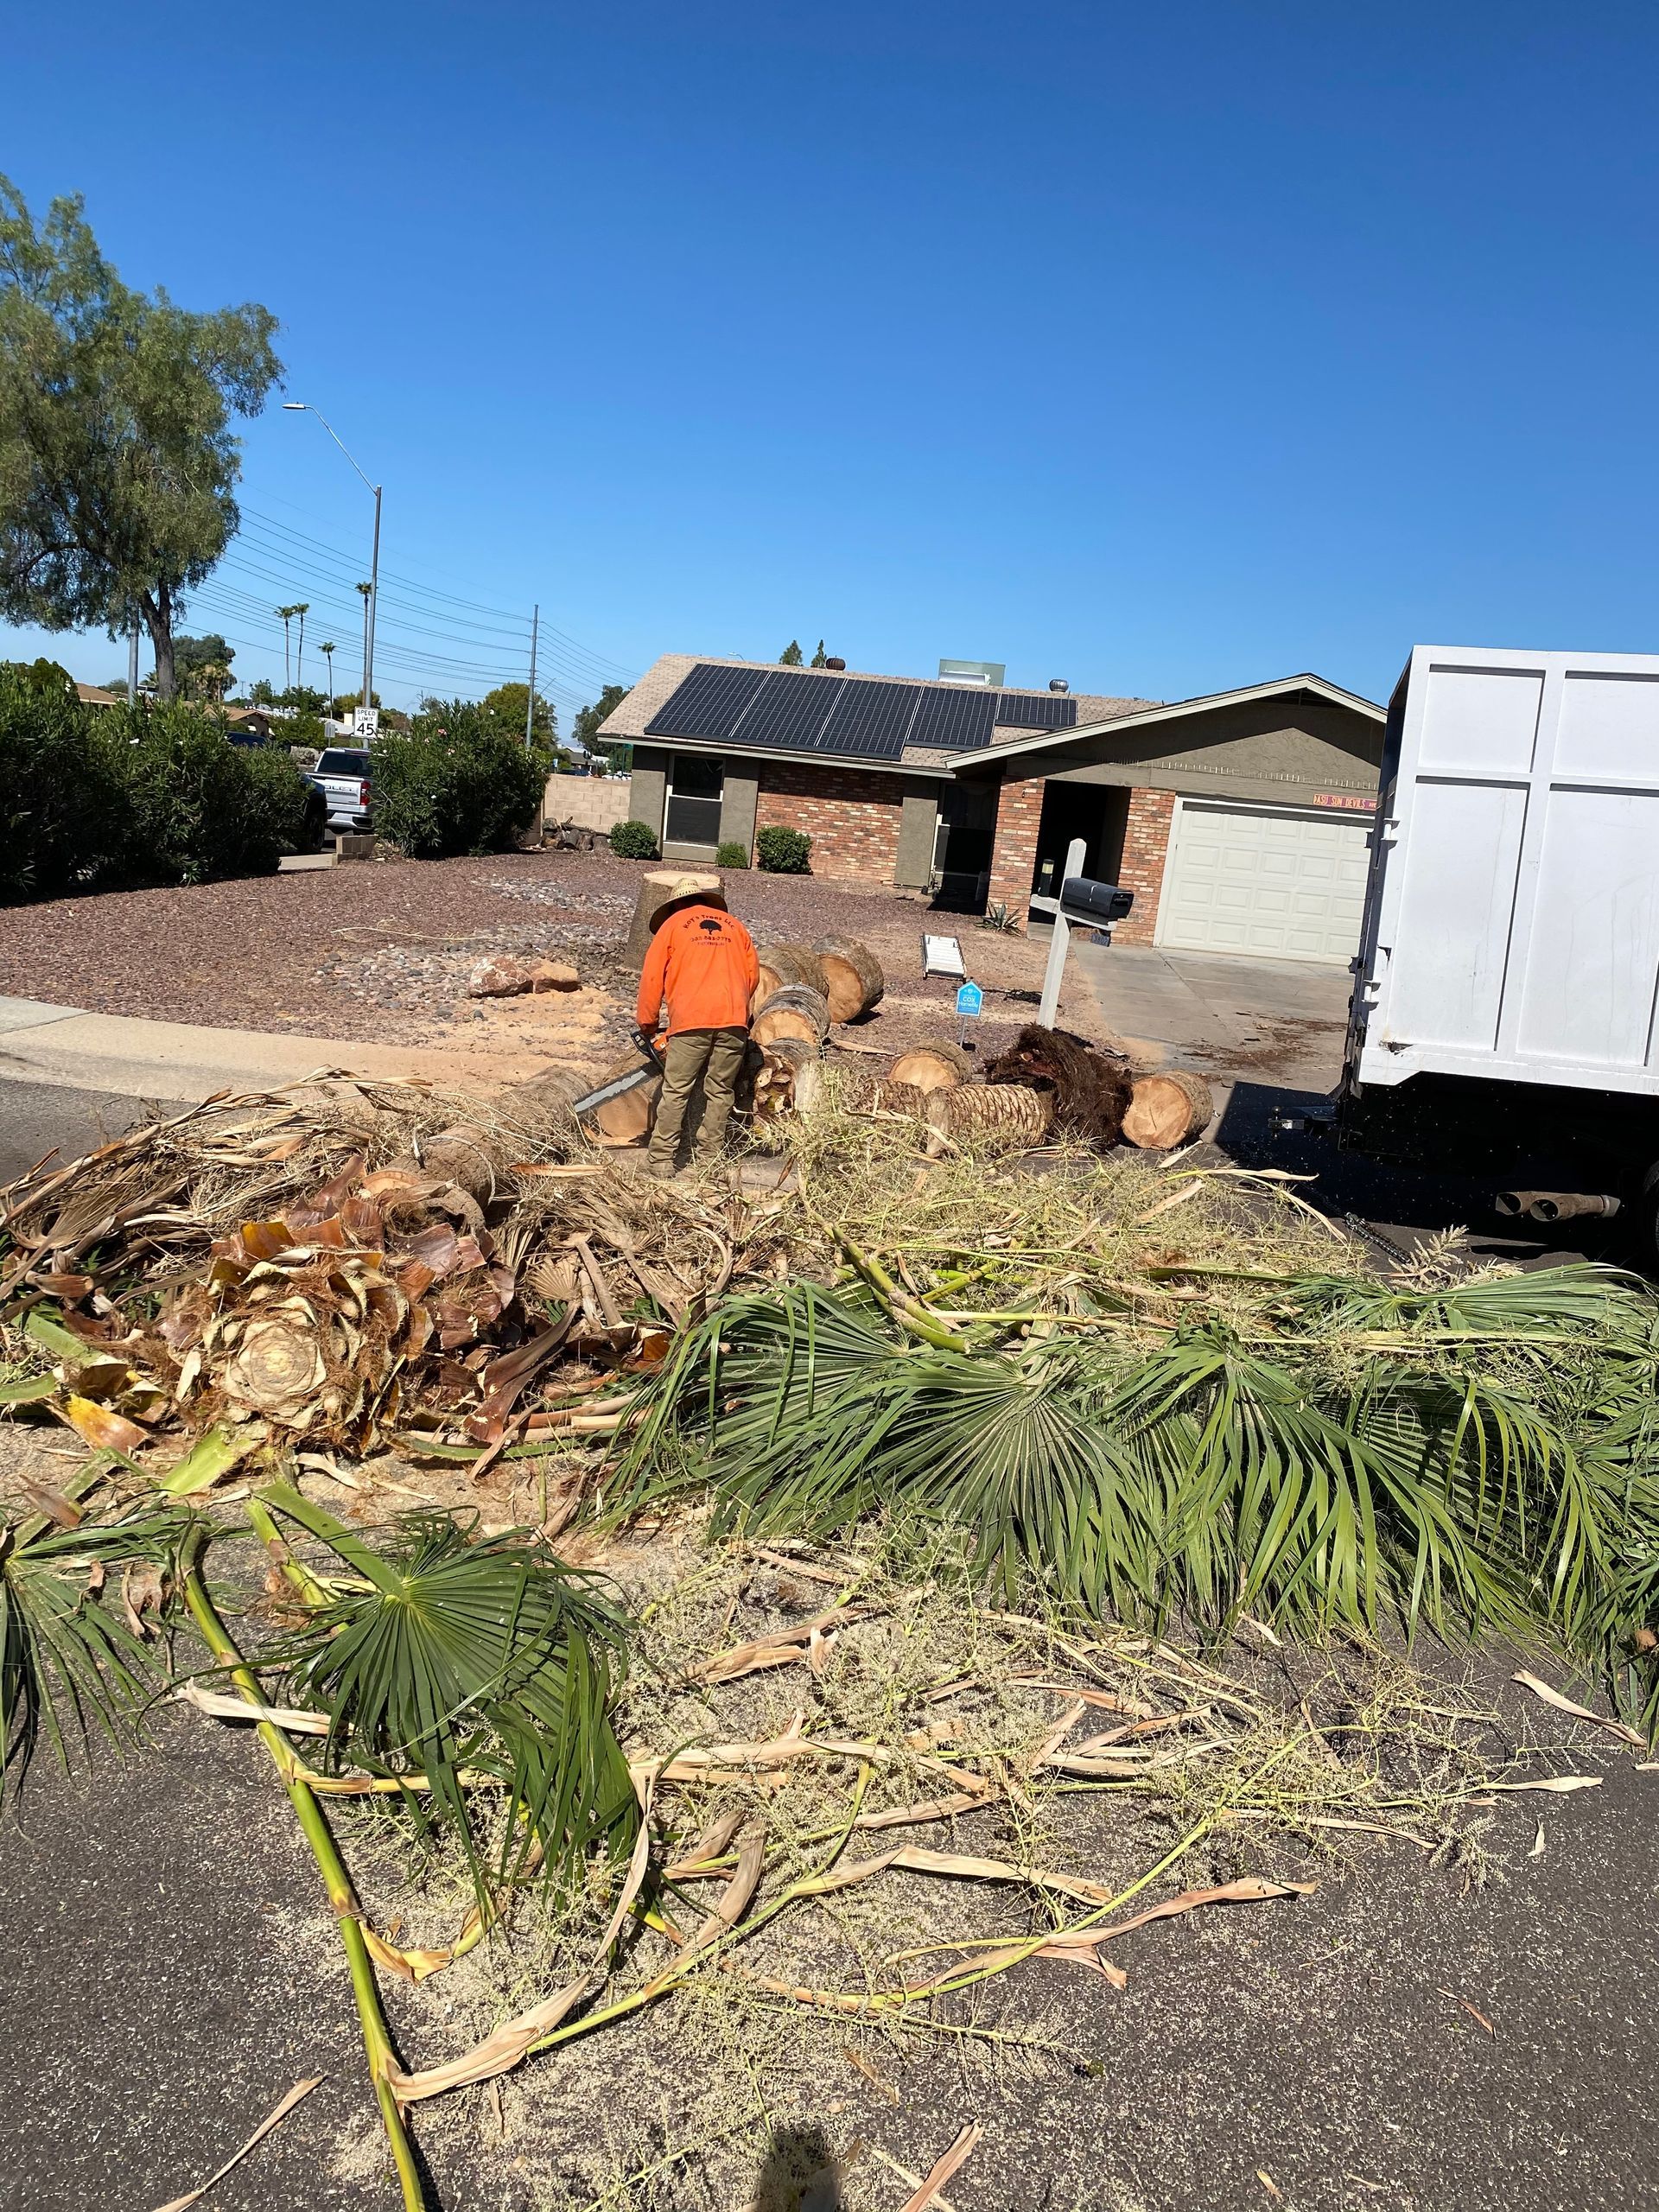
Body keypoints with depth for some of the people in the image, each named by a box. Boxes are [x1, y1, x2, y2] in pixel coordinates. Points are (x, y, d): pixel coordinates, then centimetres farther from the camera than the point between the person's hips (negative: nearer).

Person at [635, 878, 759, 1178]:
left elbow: (652, 977, 8)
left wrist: (648, 1023, 17)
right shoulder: (735, 925, 20)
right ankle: (709, 1159, 13)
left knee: (676, 1093, 3)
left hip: (691, 1020, -2)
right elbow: (752, 975, 19)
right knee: (720, 1092, 10)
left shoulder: (673, 924, 12)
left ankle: (662, 1160, 3)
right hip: (733, 1021, 3)